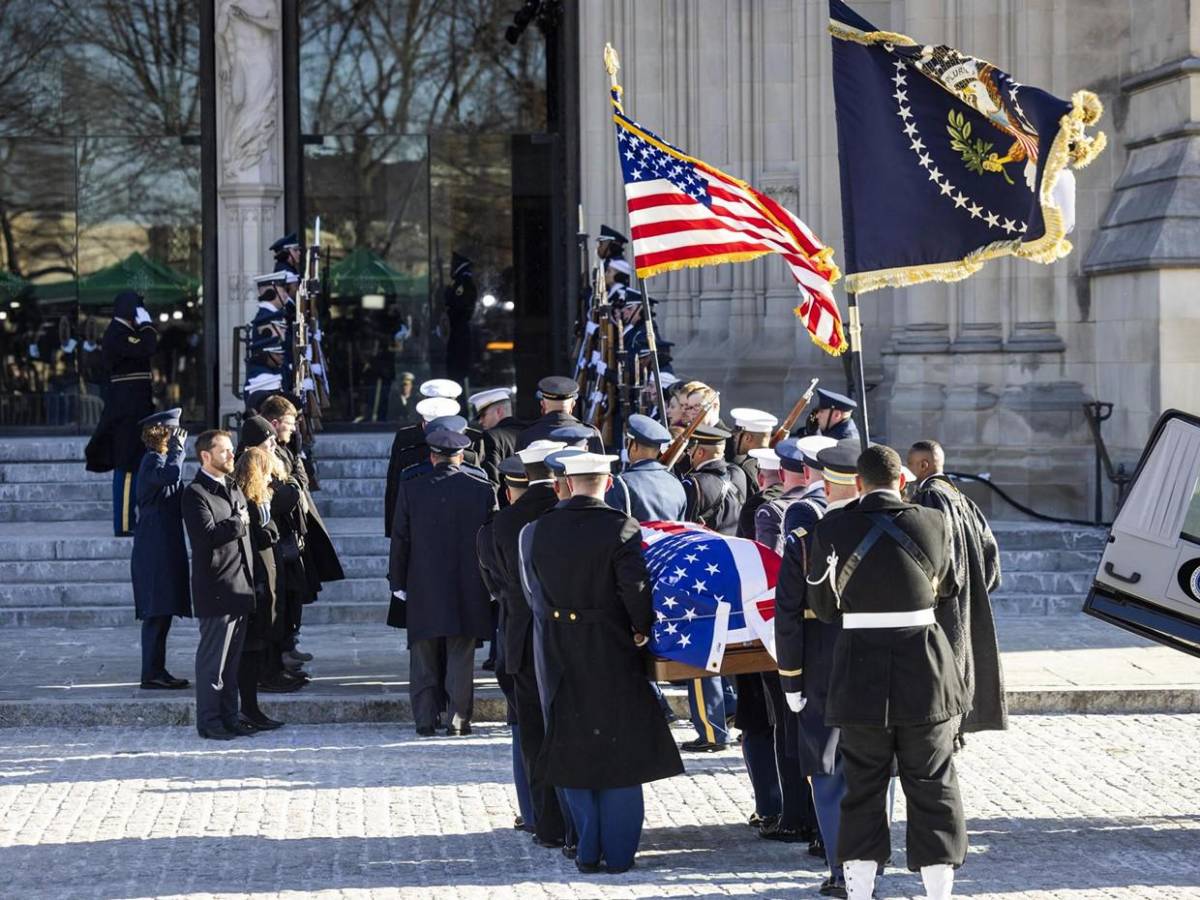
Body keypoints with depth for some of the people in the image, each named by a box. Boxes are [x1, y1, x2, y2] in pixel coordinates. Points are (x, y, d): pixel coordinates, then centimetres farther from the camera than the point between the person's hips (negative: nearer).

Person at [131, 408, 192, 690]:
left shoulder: (159, 459, 18)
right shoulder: (152, 460, -12)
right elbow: (170, 476, -34)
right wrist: (177, 449, -23)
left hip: (165, 547, 10)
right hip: (155, 547, -10)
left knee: (161, 611, 11)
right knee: (157, 612, -10)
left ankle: (156, 671, 16)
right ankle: (152, 674, -9)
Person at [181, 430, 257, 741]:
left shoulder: (233, 488, 16)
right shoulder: (196, 494, -11)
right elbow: (209, 535, -23)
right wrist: (238, 522, -10)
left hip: (239, 587, 8)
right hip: (216, 590, -8)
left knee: (232, 659, 12)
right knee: (212, 658, -4)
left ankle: (229, 717, 18)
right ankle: (209, 721, 1)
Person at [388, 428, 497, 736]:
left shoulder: (410, 490, -4)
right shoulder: (482, 490, -4)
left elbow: (400, 541, -2)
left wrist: (398, 583, 6)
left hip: (422, 591, 0)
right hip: (467, 593, 0)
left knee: (423, 660, 9)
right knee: (461, 658, 6)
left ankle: (425, 720, 8)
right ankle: (458, 719, 4)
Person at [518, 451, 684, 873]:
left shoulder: (534, 532, -2)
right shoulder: (622, 529, -14)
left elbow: (532, 593, 4)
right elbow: (636, 589, -19)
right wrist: (642, 629, -3)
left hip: (557, 655, 3)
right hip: (612, 653, -3)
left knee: (573, 749, 13)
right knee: (620, 749, 7)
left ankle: (587, 850, 14)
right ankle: (618, 851, 9)